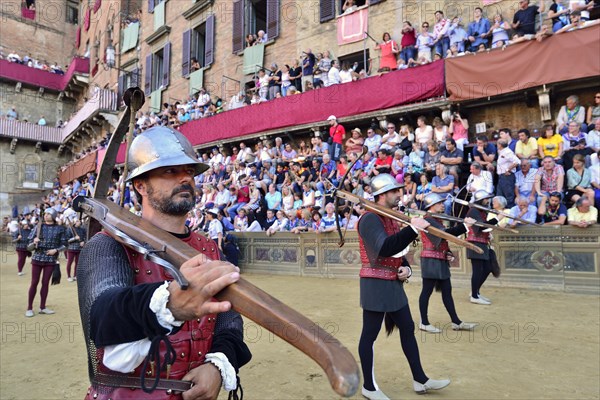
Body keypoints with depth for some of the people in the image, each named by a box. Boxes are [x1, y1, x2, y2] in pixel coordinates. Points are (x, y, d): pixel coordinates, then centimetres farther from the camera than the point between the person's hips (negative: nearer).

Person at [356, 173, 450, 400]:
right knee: (370, 334, 3)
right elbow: (384, 248, -31)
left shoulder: (391, 218, 15)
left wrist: (406, 269, 0)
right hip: (376, 285, -10)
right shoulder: (370, 218, -16)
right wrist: (413, 228, -32)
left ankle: (420, 380, 30)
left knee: (407, 328, 16)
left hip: (393, 284, 10)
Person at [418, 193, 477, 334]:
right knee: (427, 291, -1)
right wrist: (465, 225, -28)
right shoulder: (428, 220, -14)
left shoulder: (437, 220, 17)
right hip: (431, 260, -10)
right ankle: (424, 323, 8)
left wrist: (449, 253, 4)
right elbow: (446, 233, -26)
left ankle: (456, 322, 18)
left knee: (447, 291, 12)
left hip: (441, 261, 10)